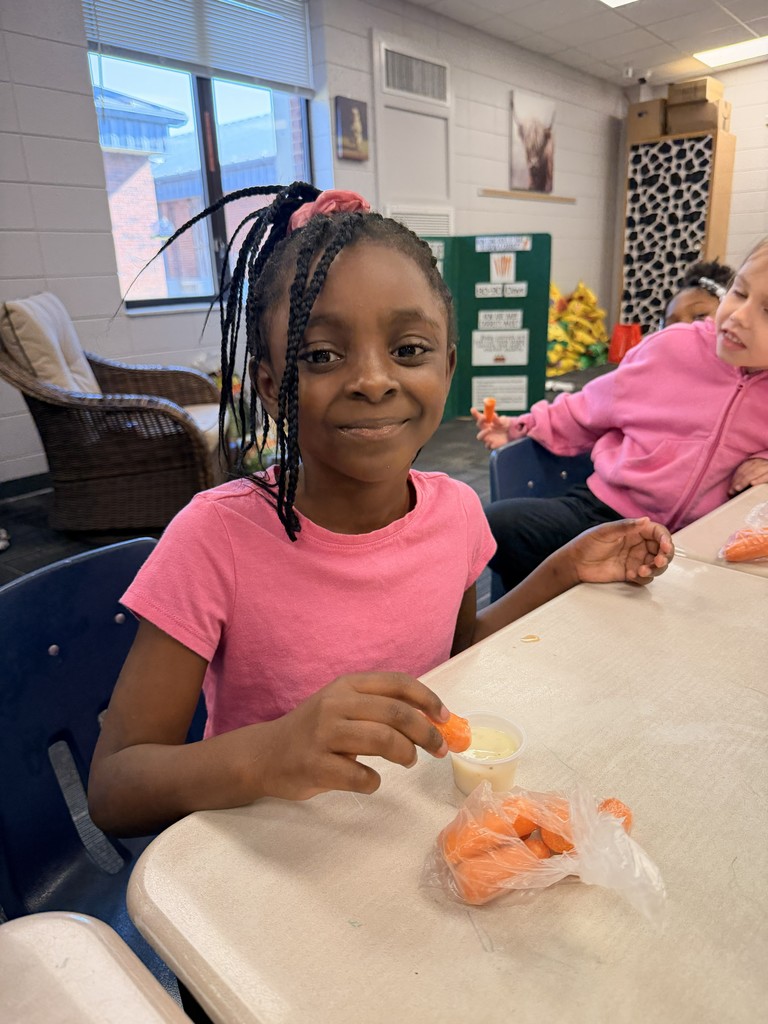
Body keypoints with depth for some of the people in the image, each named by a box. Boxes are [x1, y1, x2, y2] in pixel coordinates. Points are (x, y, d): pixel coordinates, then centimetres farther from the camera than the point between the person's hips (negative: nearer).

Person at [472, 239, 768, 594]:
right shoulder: (674, 345, -2)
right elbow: (593, 408, 10)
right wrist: (525, 426, 7)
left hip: (681, 540, 0)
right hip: (603, 508, 1)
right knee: (496, 523, -19)